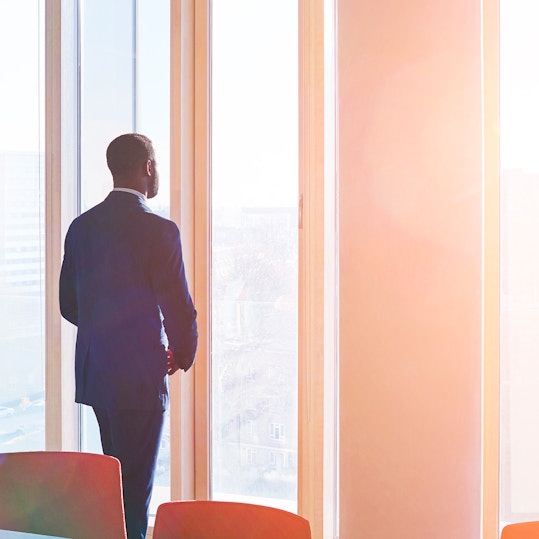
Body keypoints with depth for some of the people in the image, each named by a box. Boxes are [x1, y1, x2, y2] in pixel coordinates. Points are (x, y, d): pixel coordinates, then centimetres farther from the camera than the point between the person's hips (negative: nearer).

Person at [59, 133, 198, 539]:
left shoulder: (81, 226, 4)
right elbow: (179, 308, -14)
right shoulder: (160, 230, -15)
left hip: (94, 372, 7)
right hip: (141, 374, -7)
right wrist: (183, 356, 5)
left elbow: (69, 304, 9)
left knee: (117, 475, 22)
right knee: (136, 483, 4)